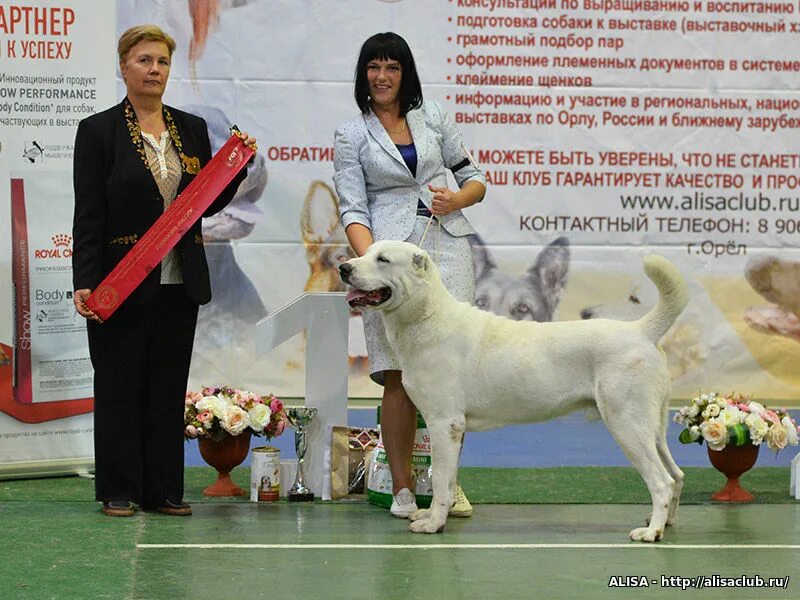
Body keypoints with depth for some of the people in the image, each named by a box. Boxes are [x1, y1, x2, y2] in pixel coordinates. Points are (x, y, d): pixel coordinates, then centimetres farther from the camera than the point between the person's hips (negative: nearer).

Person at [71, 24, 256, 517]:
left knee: (169, 387, 8)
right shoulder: (98, 130, -3)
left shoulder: (192, 128, 10)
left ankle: (164, 490, 15)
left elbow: (209, 202, 13)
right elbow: (88, 215, -8)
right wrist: (85, 284, -15)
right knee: (120, 385, 3)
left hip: (179, 283, 4)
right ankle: (119, 491, 11)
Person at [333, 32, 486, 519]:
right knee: (400, 376, -6)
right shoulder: (352, 136, 8)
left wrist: (455, 198, -6)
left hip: (448, 247, 2)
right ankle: (403, 489, 2)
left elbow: (475, 180, 17)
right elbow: (353, 209, -1)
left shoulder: (434, 117, 13)